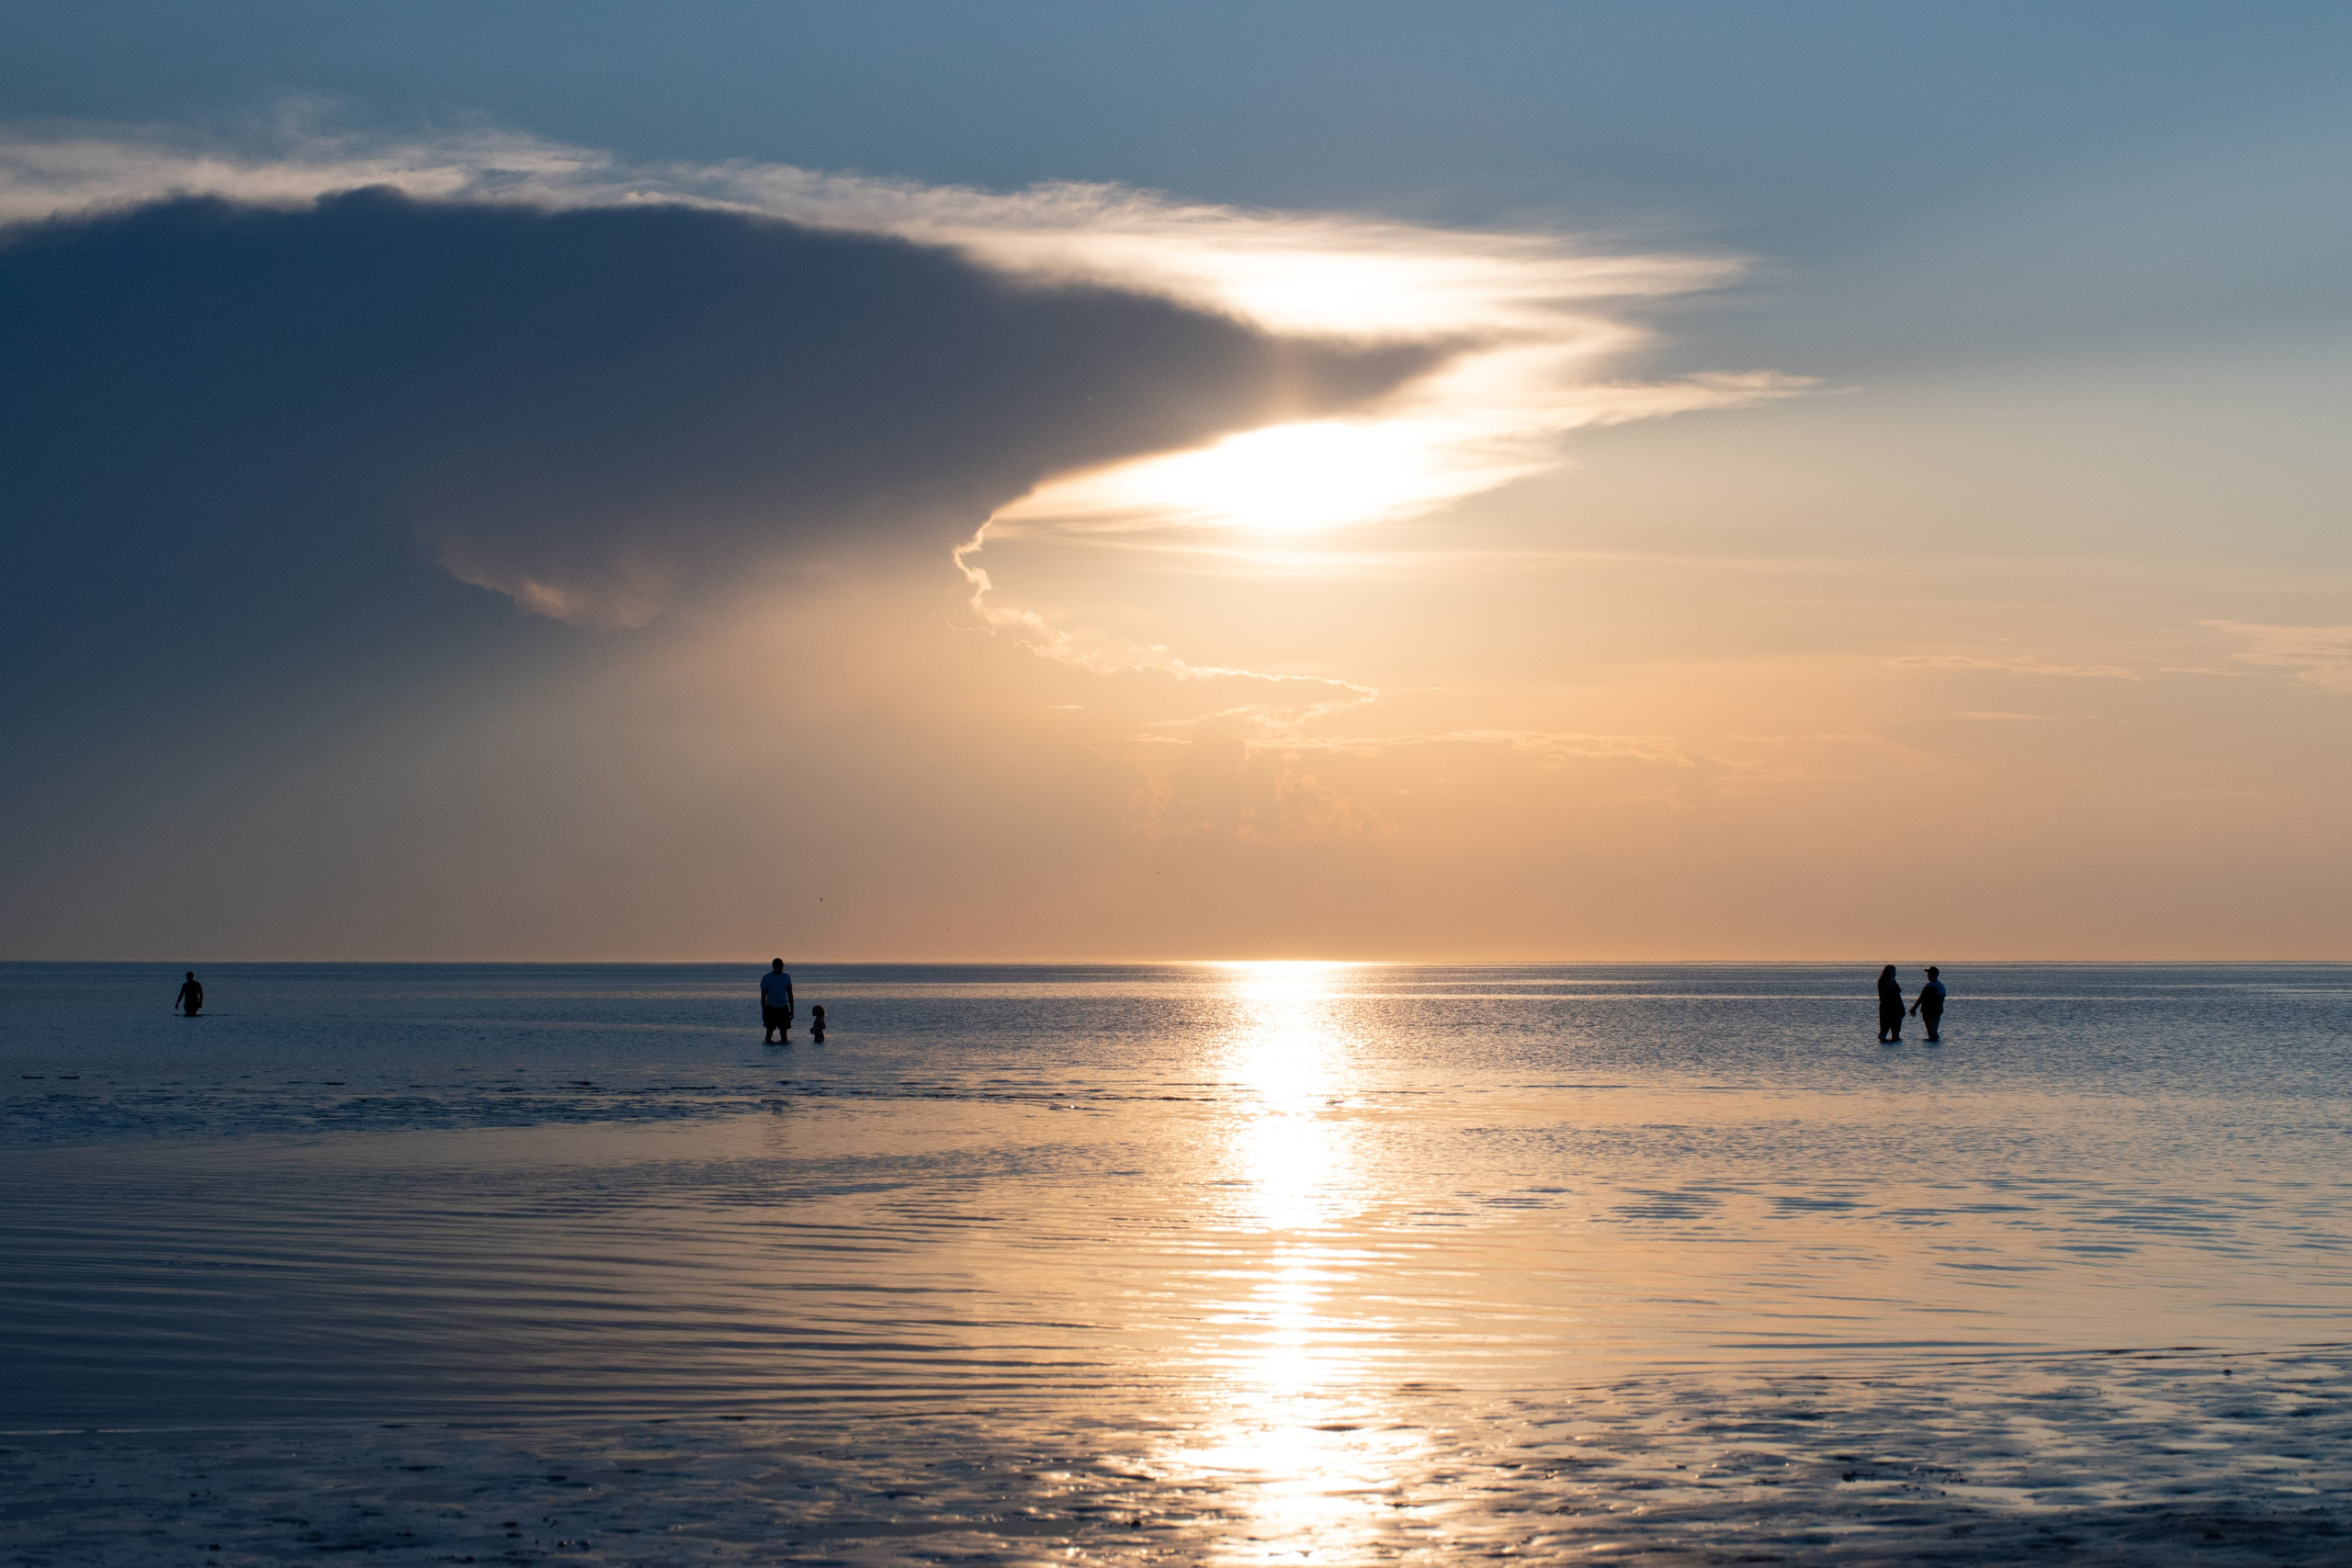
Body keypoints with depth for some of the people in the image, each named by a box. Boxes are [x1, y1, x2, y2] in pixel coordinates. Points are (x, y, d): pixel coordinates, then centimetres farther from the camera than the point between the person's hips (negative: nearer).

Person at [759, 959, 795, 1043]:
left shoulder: (786, 977, 7)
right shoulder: (766, 978, -3)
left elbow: (790, 995, 11)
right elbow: (763, 996, -3)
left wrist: (792, 1010, 7)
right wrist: (763, 1012, -9)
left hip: (783, 1008, 3)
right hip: (771, 1008, -3)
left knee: (784, 1029, 2)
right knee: (770, 1029, -3)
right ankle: (768, 1041, 7)